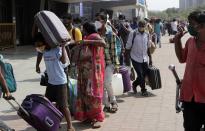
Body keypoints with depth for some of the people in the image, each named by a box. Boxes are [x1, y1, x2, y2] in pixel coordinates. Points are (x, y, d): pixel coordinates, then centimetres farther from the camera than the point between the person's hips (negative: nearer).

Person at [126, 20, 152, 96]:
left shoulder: (147, 35, 6)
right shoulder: (133, 34, -8)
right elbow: (128, 46, -5)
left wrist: (150, 58, 15)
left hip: (144, 59, 5)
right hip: (136, 58, -5)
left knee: (144, 74, 8)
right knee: (140, 74, -6)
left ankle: (134, 84, 33)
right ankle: (143, 90, 13)